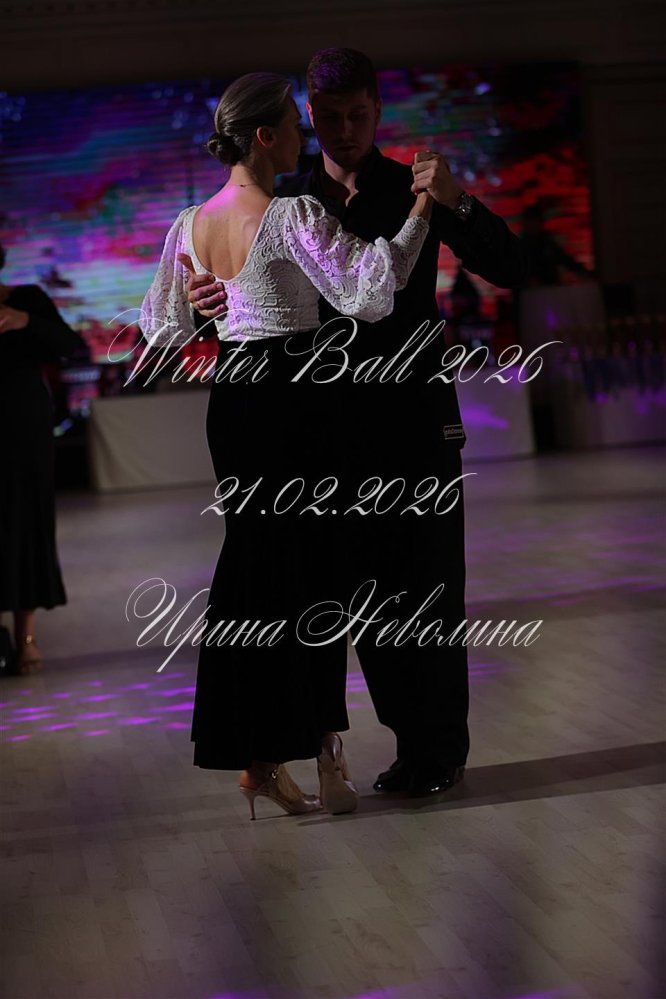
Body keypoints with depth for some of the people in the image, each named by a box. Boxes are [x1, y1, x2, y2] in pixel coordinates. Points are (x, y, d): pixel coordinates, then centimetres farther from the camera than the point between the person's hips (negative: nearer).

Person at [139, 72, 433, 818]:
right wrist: (420, 208, -19)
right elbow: (369, 291, -24)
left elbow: (160, 326, 14)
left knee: (251, 566, 11)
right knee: (315, 568, 4)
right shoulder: (290, 217, -15)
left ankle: (256, 757, 13)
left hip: (231, 401, 6)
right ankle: (323, 750, 9)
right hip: (294, 399, -6)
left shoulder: (190, 226, 5)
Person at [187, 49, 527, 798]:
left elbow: (508, 270, -9)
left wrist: (458, 203, -27)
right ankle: (409, 740, 19)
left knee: (430, 587, -1)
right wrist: (205, 304, -17)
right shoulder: (288, 203, 6)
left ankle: (444, 747, 9)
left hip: (418, 420, -3)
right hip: (339, 427, 3)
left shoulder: (414, 191, 0)